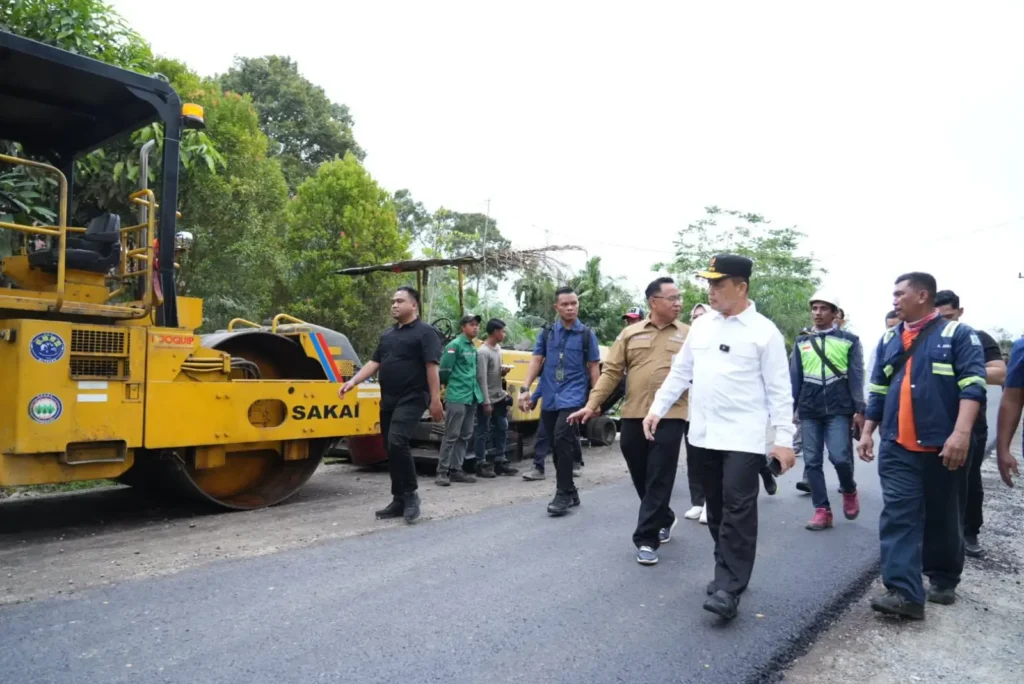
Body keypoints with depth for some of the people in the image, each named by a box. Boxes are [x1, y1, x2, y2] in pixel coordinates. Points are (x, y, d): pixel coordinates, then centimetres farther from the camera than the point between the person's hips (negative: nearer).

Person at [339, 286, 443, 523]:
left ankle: (410, 495, -6)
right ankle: (399, 500, 18)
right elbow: (375, 362, 16)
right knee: (391, 449, 9)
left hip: (412, 399, -8)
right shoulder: (388, 334, 17)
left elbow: (432, 367, -12)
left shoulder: (425, 332, -6)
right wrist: (353, 381, 2)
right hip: (388, 400, 8)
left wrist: (435, 400, -18)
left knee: (397, 442, -22)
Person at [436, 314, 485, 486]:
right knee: (451, 435, -6)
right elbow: (444, 370, -9)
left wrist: (474, 389, 14)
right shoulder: (455, 345, -8)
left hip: (472, 397, 8)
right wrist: (453, 385, 4)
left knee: (465, 436, 10)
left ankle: (456, 470, 17)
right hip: (457, 397, -8)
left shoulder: (473, 348, 16)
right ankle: (442, 471, 0)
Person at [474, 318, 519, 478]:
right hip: (487, 399, -9)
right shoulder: (483, 352, -18)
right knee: (483, 432, 0)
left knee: (502, 429, 13)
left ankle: (500, 461, 23)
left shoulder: (498, 348, 9)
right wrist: (486, 402, -21)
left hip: (499, 397, 9)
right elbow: (482, 378, -20)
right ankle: (482, 464, 8)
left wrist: (503, 370, -2)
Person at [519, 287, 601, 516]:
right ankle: (571, 492, 23)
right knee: (556, 446, 9)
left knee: (562, 440, -19)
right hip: (549, 398, 4)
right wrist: (525, 389, -6)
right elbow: (536, 361, 5)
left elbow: (594, 367, 4)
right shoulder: (547, 333, 9)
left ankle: (563, 494, -8)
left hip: (573, 397, -4)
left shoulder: (586, 334, 2)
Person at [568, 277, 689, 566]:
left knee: (659, 480, -1)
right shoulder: (630, 334, 8)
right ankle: (665, 519, 37)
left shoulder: (688, 334, 6)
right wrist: (592, 405, -2)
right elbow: (611, 372, 5)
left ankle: (646, 539, 8)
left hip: (670, 417, -2)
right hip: (633, 416, 3)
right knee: (641, 478, 13)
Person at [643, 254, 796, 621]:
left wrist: (784, 439, -10)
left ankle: (728, 588, -1)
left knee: (738, 510, -7)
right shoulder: (701, 325, 8)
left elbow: (779, 390, -6)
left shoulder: (764, 331, -7)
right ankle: (729, 573, 29)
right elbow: (680, 372, 14)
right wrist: (657, 408, 9)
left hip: (744, 437, -5)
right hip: (704, 435, 6)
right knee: (716, 509, 14)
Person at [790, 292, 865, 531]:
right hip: (809, 412, 3)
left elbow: (856, 377, 1)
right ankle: (822, 511, 11)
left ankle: (849, 491, 21)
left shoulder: (849, 340, 3)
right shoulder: (801, 342, 10)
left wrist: (859, 410, -5)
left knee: (840, 457, -11)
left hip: (839, 410, -3)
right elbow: (794, 379, 10)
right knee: (811, 462, 2)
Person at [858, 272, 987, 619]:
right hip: (897, 447, 3)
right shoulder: (888, 340, 13)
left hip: (942, 446, -3)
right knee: (898, 517, -5)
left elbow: (972, 385, -11)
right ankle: (904, 592, -7)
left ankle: (943, 580, 30)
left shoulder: (957, 334, -1)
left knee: (943, 519, 11)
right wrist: (867, 432, 11)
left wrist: (961, 433, -22)